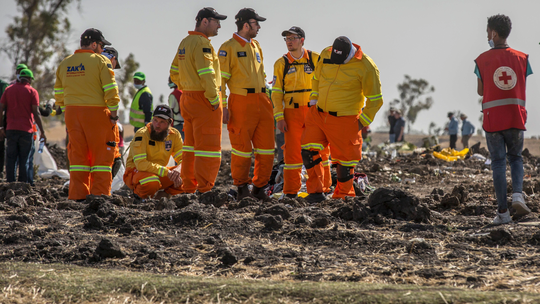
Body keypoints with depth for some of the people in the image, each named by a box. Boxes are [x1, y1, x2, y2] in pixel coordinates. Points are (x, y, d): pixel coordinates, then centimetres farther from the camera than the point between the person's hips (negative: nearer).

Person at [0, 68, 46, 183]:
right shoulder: (32, 91, 0)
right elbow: (36, 113, -6)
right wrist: (42, 132, -3)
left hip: (11, 129, 3)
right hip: (26, 130, -3)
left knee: (11, 158, 6)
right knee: (25, 159, 1)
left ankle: (10, 183, 3)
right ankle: (23, 183, -1)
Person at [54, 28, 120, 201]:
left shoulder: (65, 64, 12)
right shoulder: (100, 61, -6)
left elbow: (59, 94, 13)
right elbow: (111, 90, -10)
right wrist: (114, 114, -5)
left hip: (72, 114, 5)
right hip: (96, 113, -5)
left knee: (77, 154, 10)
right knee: (102, 154, 2)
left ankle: (78, 195, 7)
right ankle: (99, 194, -3)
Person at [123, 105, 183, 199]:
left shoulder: (174, 135, -3)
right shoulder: (142, 135, -19)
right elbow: (140, 164, -28)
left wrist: (178, 170, -26)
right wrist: (166, 172, -33)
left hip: (159, 174, 5)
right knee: (152, 182, -40)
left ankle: (164, 195, 2)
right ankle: (141, 195, -5)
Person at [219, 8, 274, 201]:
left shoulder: (255, 46, 17)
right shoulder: (229, 47, -5)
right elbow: (220, 78, -8)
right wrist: (222, 107, -15)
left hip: (261, 103, 7)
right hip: (241, 103, -7)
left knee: (266, 148, 3)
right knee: (242, 148, -4)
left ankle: (259, 187, 14)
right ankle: (242, 188, 12)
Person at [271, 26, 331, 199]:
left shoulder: (316, 59, 4)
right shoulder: (281, 64, 5)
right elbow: (277, 92, 5)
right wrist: (279, 117, -4)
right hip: (292, 112, 0)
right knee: (292, 151, -1)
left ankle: (321, 188, 11)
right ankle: (291, 191, 6)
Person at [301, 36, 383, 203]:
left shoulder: (365, 67, -16)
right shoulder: (326, 54, -1)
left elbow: (375, 100, -8)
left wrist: (362, 122, -7)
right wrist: (314, 102, 11)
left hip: (344, 120, -4)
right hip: (319, 114, 4)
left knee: (344, 158, 3)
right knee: (308, 150, -7)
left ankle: (343, 195, 22)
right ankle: (316, 192, 2)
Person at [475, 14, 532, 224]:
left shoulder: (482, 60, -2)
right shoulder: (521, 58, 2)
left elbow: (480, 91, 5)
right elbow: (522, 89, 7)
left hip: (492, 119, -1)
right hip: (516, 118, 1)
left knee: (498, 163, 4)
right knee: (515, 158, 18)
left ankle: (503, 211, 1)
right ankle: (517, 194, -8)